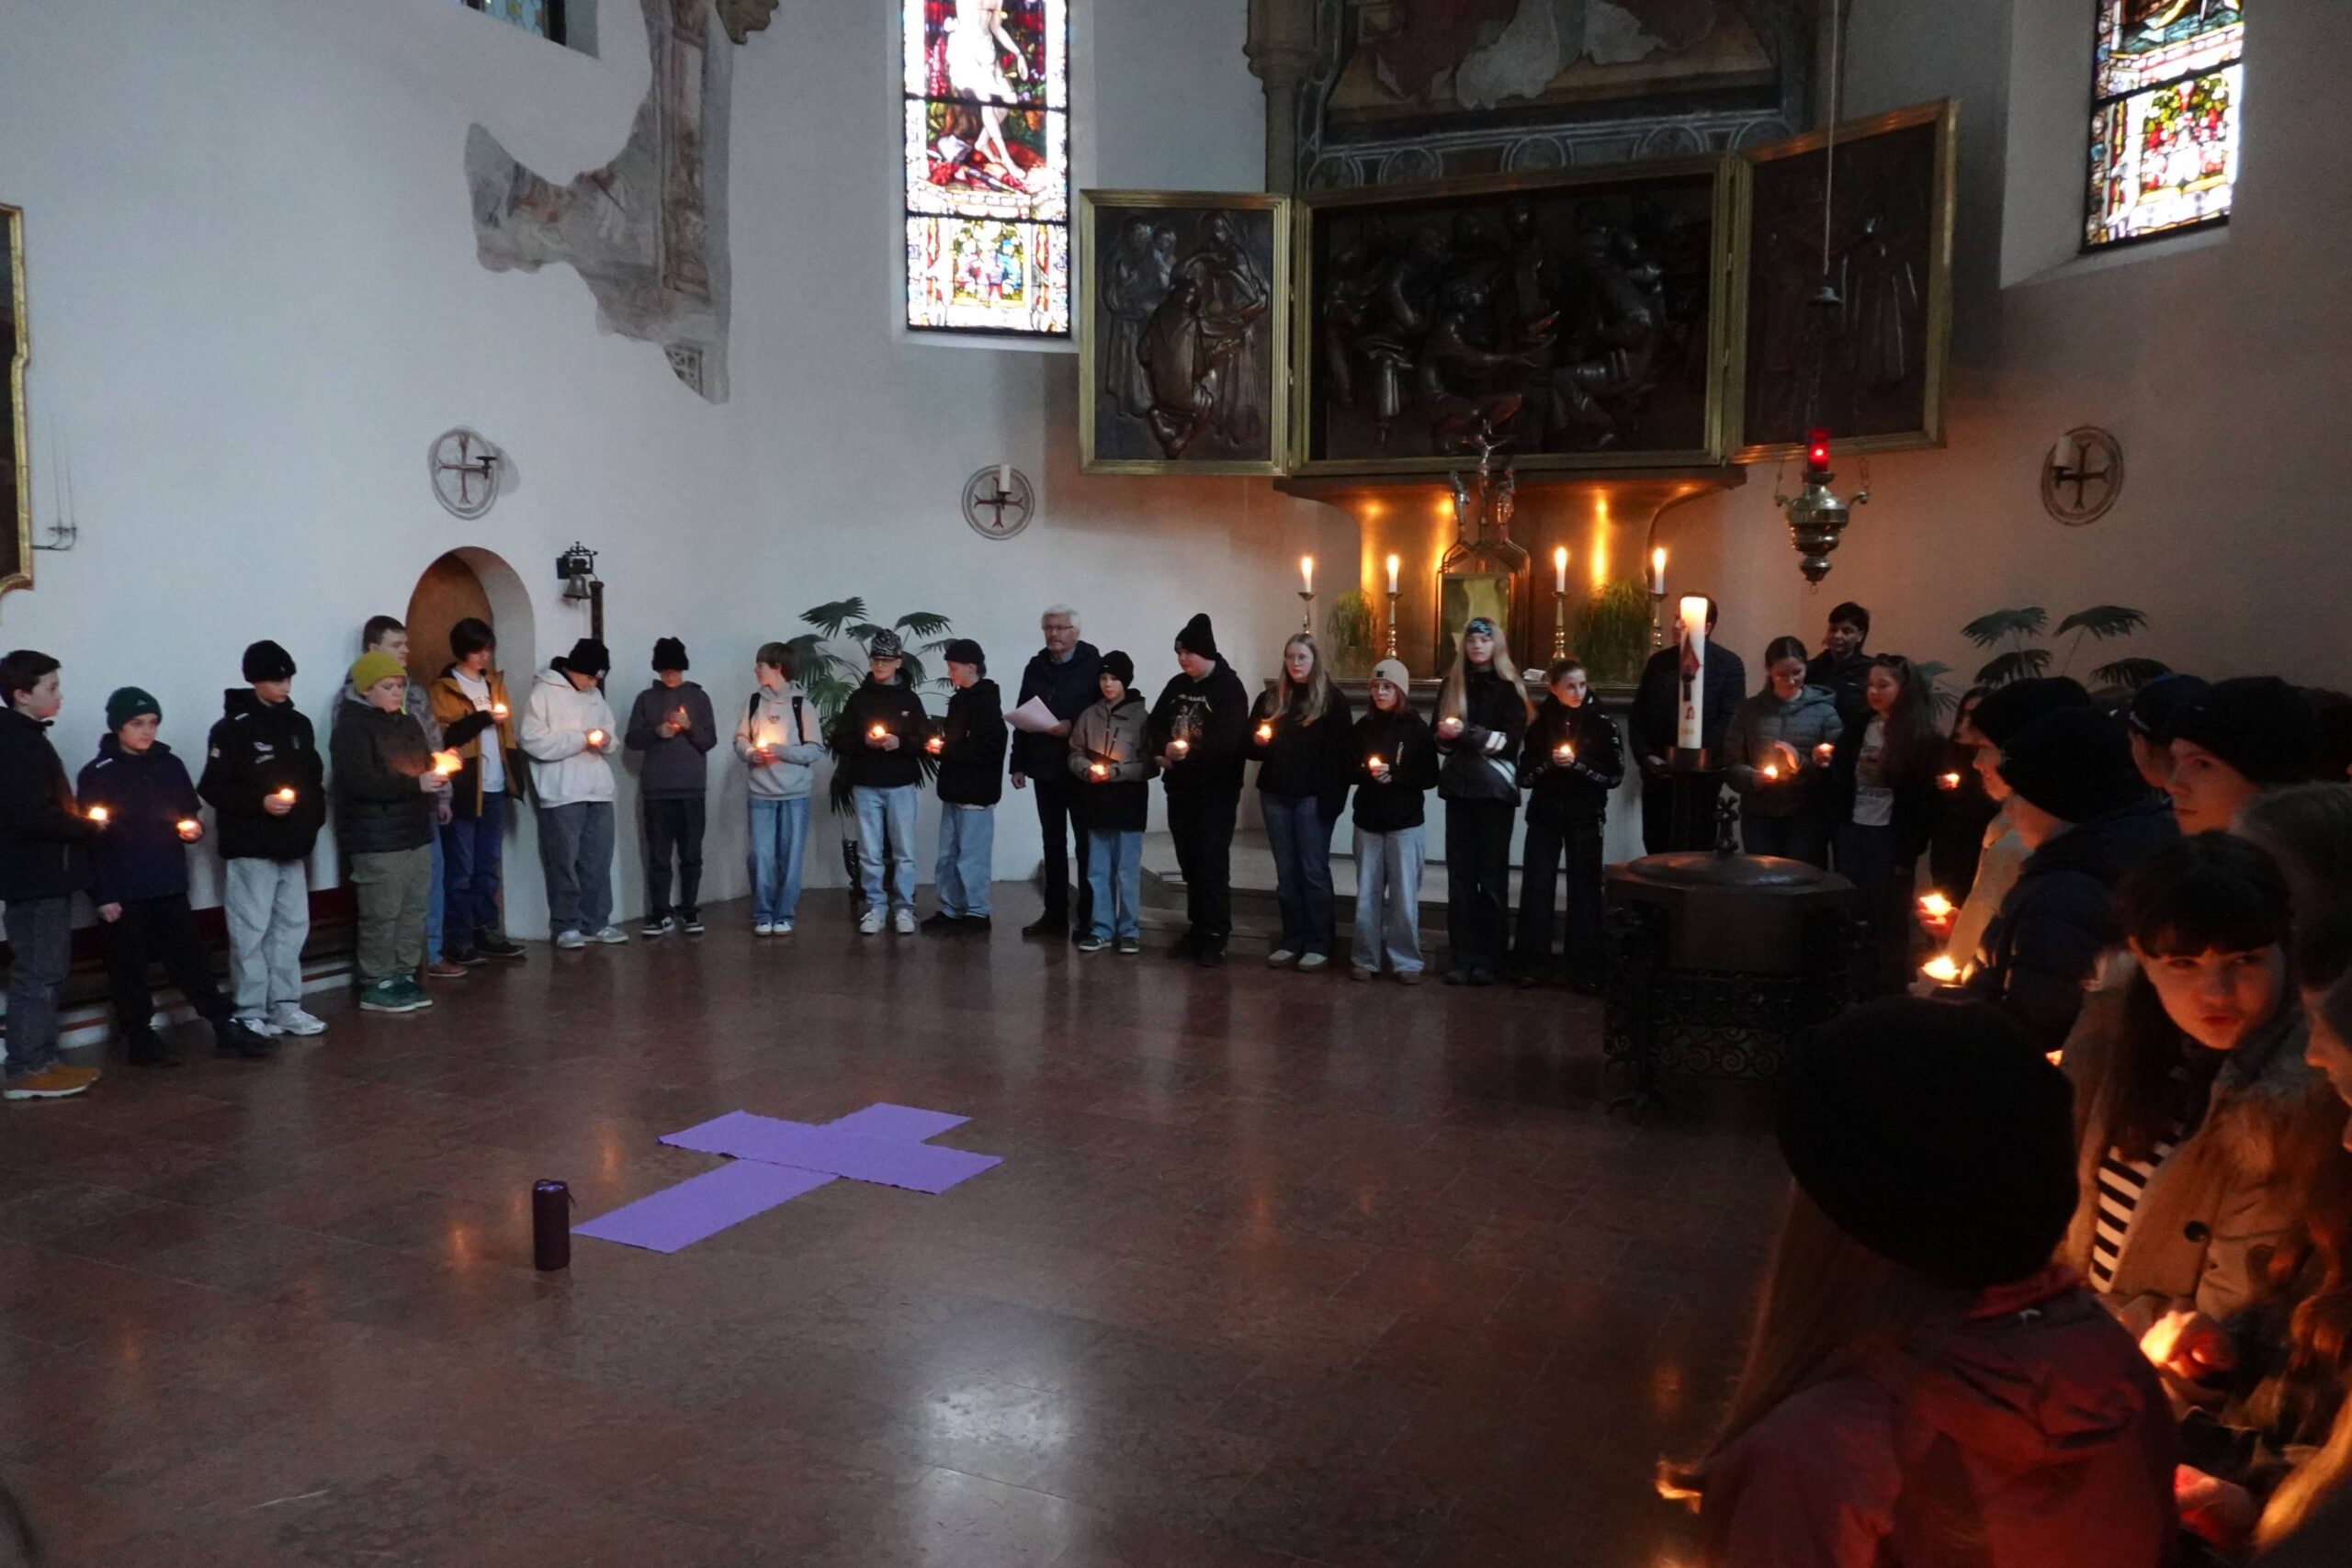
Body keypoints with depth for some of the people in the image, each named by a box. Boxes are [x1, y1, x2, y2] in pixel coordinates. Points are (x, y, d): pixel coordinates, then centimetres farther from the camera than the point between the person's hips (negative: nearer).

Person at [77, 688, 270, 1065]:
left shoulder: (170, 766, 8)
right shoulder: (97, 775, -5)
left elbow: (190, 814, 19)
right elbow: (90, 839, -7)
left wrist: (194, 829, -5)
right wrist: (102, 896, -11)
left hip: (170, 888, 4)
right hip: (123, 892, -3)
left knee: (191, 958, 6)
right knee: (129, 967, 5)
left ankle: (226, 1026, 8)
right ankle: (140, 1037, 15)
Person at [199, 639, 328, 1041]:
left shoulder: (299, 725, 10)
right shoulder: (231, 729, -8)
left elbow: (315, 780, 16)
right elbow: (213, 788, -11)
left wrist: (312, 823, 6)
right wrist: (260, 802, -20)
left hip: (292, 846, 6)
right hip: (250, 848, -6)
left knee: (292, 925, 9)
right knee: (251, 930, -1)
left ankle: (285, 1006, 19)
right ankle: (250, 1013, 8)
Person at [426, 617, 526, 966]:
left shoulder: (494, 683, 17)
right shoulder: (442, 690, -3)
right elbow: (442, 737, -13)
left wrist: (515, 774, 10)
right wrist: (483, 719, -17)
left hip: (494, 787, 6)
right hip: (463, 789, -6)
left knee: (490, 866, 10)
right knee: (461, 869, -3)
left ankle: (487, 933, 16)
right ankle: (459, 941, 2)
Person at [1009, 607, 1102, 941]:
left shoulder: (1093, 665, -6)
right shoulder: (1035, 667, 11)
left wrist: (1072, 726, -23)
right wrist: (1018, 763, 10)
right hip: (1045, 767, 5)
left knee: (1085, 843, 2)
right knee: (1052, 843, 10)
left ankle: (1088, 916, 8)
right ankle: (1055, 914, 17)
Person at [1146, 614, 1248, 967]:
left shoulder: (1229, 687, -8)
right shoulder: (1177, 685, 12)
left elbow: (1228, 739, -19)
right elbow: (1155, 724, 10)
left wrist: (1188, 753, -15)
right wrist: (1161, 750, -9)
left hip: (1215, 791, -6)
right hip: (1180, 788, 6)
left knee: (1211, 864, -7)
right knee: (1189, 863, 11)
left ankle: (1215, 937, -2)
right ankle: (1197, 930, 20)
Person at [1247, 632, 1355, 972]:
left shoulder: (1332, 701, -1)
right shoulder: (1270, 698, 12)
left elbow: (1342, 754, -7)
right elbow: (1250, 745, 14)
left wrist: (1332, 797, -15)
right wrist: (1258, 742, -9)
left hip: (1312, 797, -4)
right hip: (1276, 794, 4)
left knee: (1314, 870, -1)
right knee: (1286, 872, 8)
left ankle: (1318, 945, 5)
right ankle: (1291, 941, 15)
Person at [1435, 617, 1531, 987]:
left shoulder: (1507, 688, -1)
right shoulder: (1452, 684, 11)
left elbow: (1512, 741, -9)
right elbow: (1441, 735, 12)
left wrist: (1468, 732, -17)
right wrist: (1447, 735, -10)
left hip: (1495, 789, -3)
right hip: (1459, 787, 3)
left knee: (1492, 875, -1)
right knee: (1460, 874, 1)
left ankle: (1488, 958, 3)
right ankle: (1462, 956, 4)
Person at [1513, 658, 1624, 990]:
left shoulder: (1601, 723, -1)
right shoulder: (1540, 724, 3)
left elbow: (1615, 775, -5)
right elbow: (1524, 775, 2)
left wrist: (1578, 764, -16)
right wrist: (1549, 763, -15)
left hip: (1585, 820, -1)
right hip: (1544, 817, 1)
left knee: (1584, 891, 1)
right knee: (1536, 890, -1)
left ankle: (1584, 968, 7)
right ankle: (1532, 964, 7)